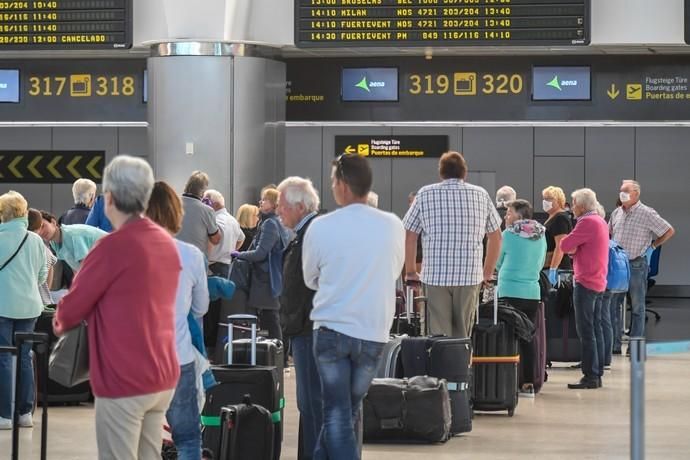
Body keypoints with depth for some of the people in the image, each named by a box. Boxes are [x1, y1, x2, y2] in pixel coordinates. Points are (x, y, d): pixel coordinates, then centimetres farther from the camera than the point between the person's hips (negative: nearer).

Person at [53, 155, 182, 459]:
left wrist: (59, 324, 15)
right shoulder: (167, 243, 8)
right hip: (163, 377, 8)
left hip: (123, 382, -8)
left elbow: (73, 307, -7)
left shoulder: (113, 246, -16)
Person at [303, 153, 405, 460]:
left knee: (337, 415, 3)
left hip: (332, 330, -2)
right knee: (348, 412, 17)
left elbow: (311, 280, 7)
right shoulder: (393, 226, -5)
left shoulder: (321, 227, -9)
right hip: (373, 333, 2)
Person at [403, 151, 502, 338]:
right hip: (470, 275, 1)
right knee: (463, 335, 7)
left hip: (435, 275, -1)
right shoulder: (481, 195, 8)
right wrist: (488, 272, 24)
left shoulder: (425, 195, 3)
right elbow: (496, 236, 14)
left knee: (439, 335, 0)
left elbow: (410, 236, 3)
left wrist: (410, 272, 12)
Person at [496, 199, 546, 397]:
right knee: (528, 338, 8)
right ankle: (528, 384, 9)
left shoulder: (509, 234, -6)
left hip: (510, 293, -5)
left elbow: (498, 263, 6)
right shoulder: (541, 236, 8)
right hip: (533, 293, 5)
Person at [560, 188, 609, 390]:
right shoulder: (600, 222, 16)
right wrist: (574, 247, -4)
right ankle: (597, 374, 15)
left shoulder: (587, 223, -16)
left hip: (586, 283, -10)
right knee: (594, 330, 12)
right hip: (598, 282, 10)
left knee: (586, 332, -7)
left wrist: (572, 246, 2)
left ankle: (590, 376, -8)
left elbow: (565, 246, -18)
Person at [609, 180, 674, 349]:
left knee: (637, 306, 1)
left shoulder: (647, 213, -7)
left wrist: (652, 246, -2)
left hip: (636, 264, -5)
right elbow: (608, 234, 26)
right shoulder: (616, 213, 10)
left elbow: (669, 231, -3)